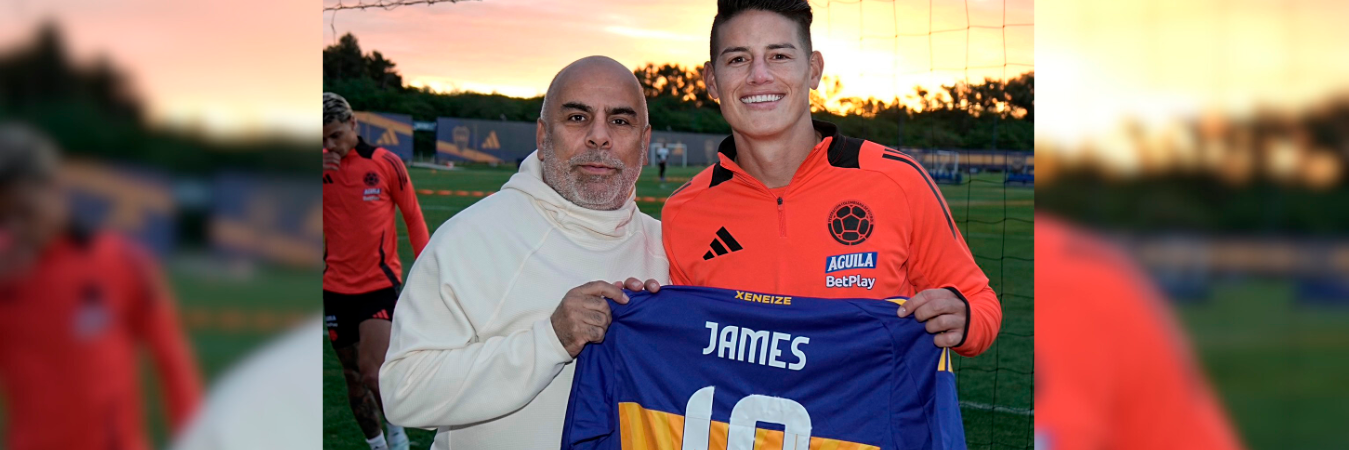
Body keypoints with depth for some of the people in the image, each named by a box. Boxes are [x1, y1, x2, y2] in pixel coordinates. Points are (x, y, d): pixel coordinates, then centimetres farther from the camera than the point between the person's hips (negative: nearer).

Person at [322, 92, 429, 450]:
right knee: (353, 376, 10)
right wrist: (319, 170, -19)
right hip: (335, 287, 4)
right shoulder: (323, 165, 2)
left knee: (372, 373, -15)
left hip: (380, 284, -4)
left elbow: (413, 218, 3)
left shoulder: (386, 163, -6)